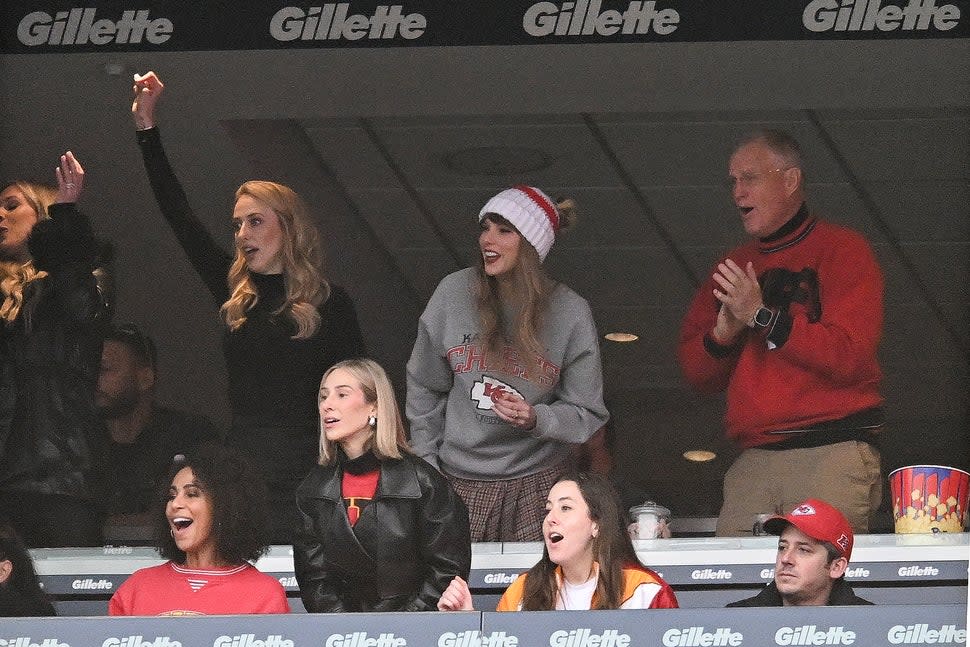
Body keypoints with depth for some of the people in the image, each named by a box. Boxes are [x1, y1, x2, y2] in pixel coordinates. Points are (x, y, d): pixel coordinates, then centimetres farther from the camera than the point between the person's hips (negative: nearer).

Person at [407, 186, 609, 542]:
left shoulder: (571, 312, -5)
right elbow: (424, 390, 9)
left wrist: (537, 419, -20)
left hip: (537, 485, -1)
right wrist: (425, 463, 7)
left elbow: (588, 415, -2)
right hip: (461, 482, 1)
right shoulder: (453, 293, -2)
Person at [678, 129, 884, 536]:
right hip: (752, 465, 5)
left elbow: (848, 358, -10)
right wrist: (722, 334, -4)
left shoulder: (842, 250, 3)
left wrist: (763, 316, -11)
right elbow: (697, 374, 17)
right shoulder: (733, 270, 21)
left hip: (830, 456, -5)